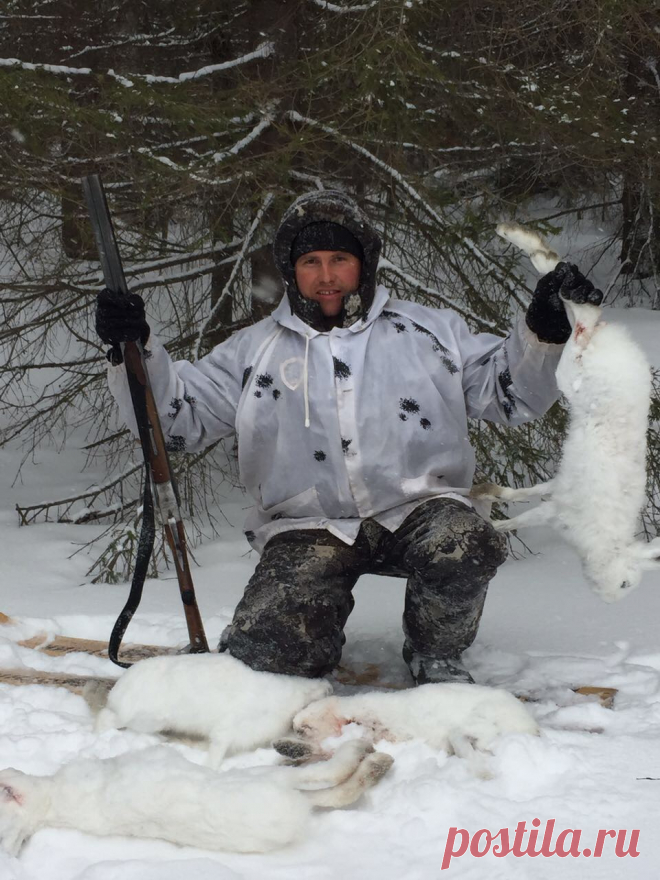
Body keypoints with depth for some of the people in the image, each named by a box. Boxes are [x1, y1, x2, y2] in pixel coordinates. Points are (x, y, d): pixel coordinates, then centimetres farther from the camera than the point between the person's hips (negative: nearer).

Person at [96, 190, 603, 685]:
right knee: (263, 650, -21)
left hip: (419, 510, 0)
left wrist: (543, 331, -5)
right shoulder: (255, 351, 14)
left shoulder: (429, 331, 14)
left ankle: (437, 656, -2)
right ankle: (322, 636, 18)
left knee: (465, 547, -34)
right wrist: (136, 350, -7)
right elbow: (178, 416, 9)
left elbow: (508, 393, 12)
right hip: (309, 529, 0)